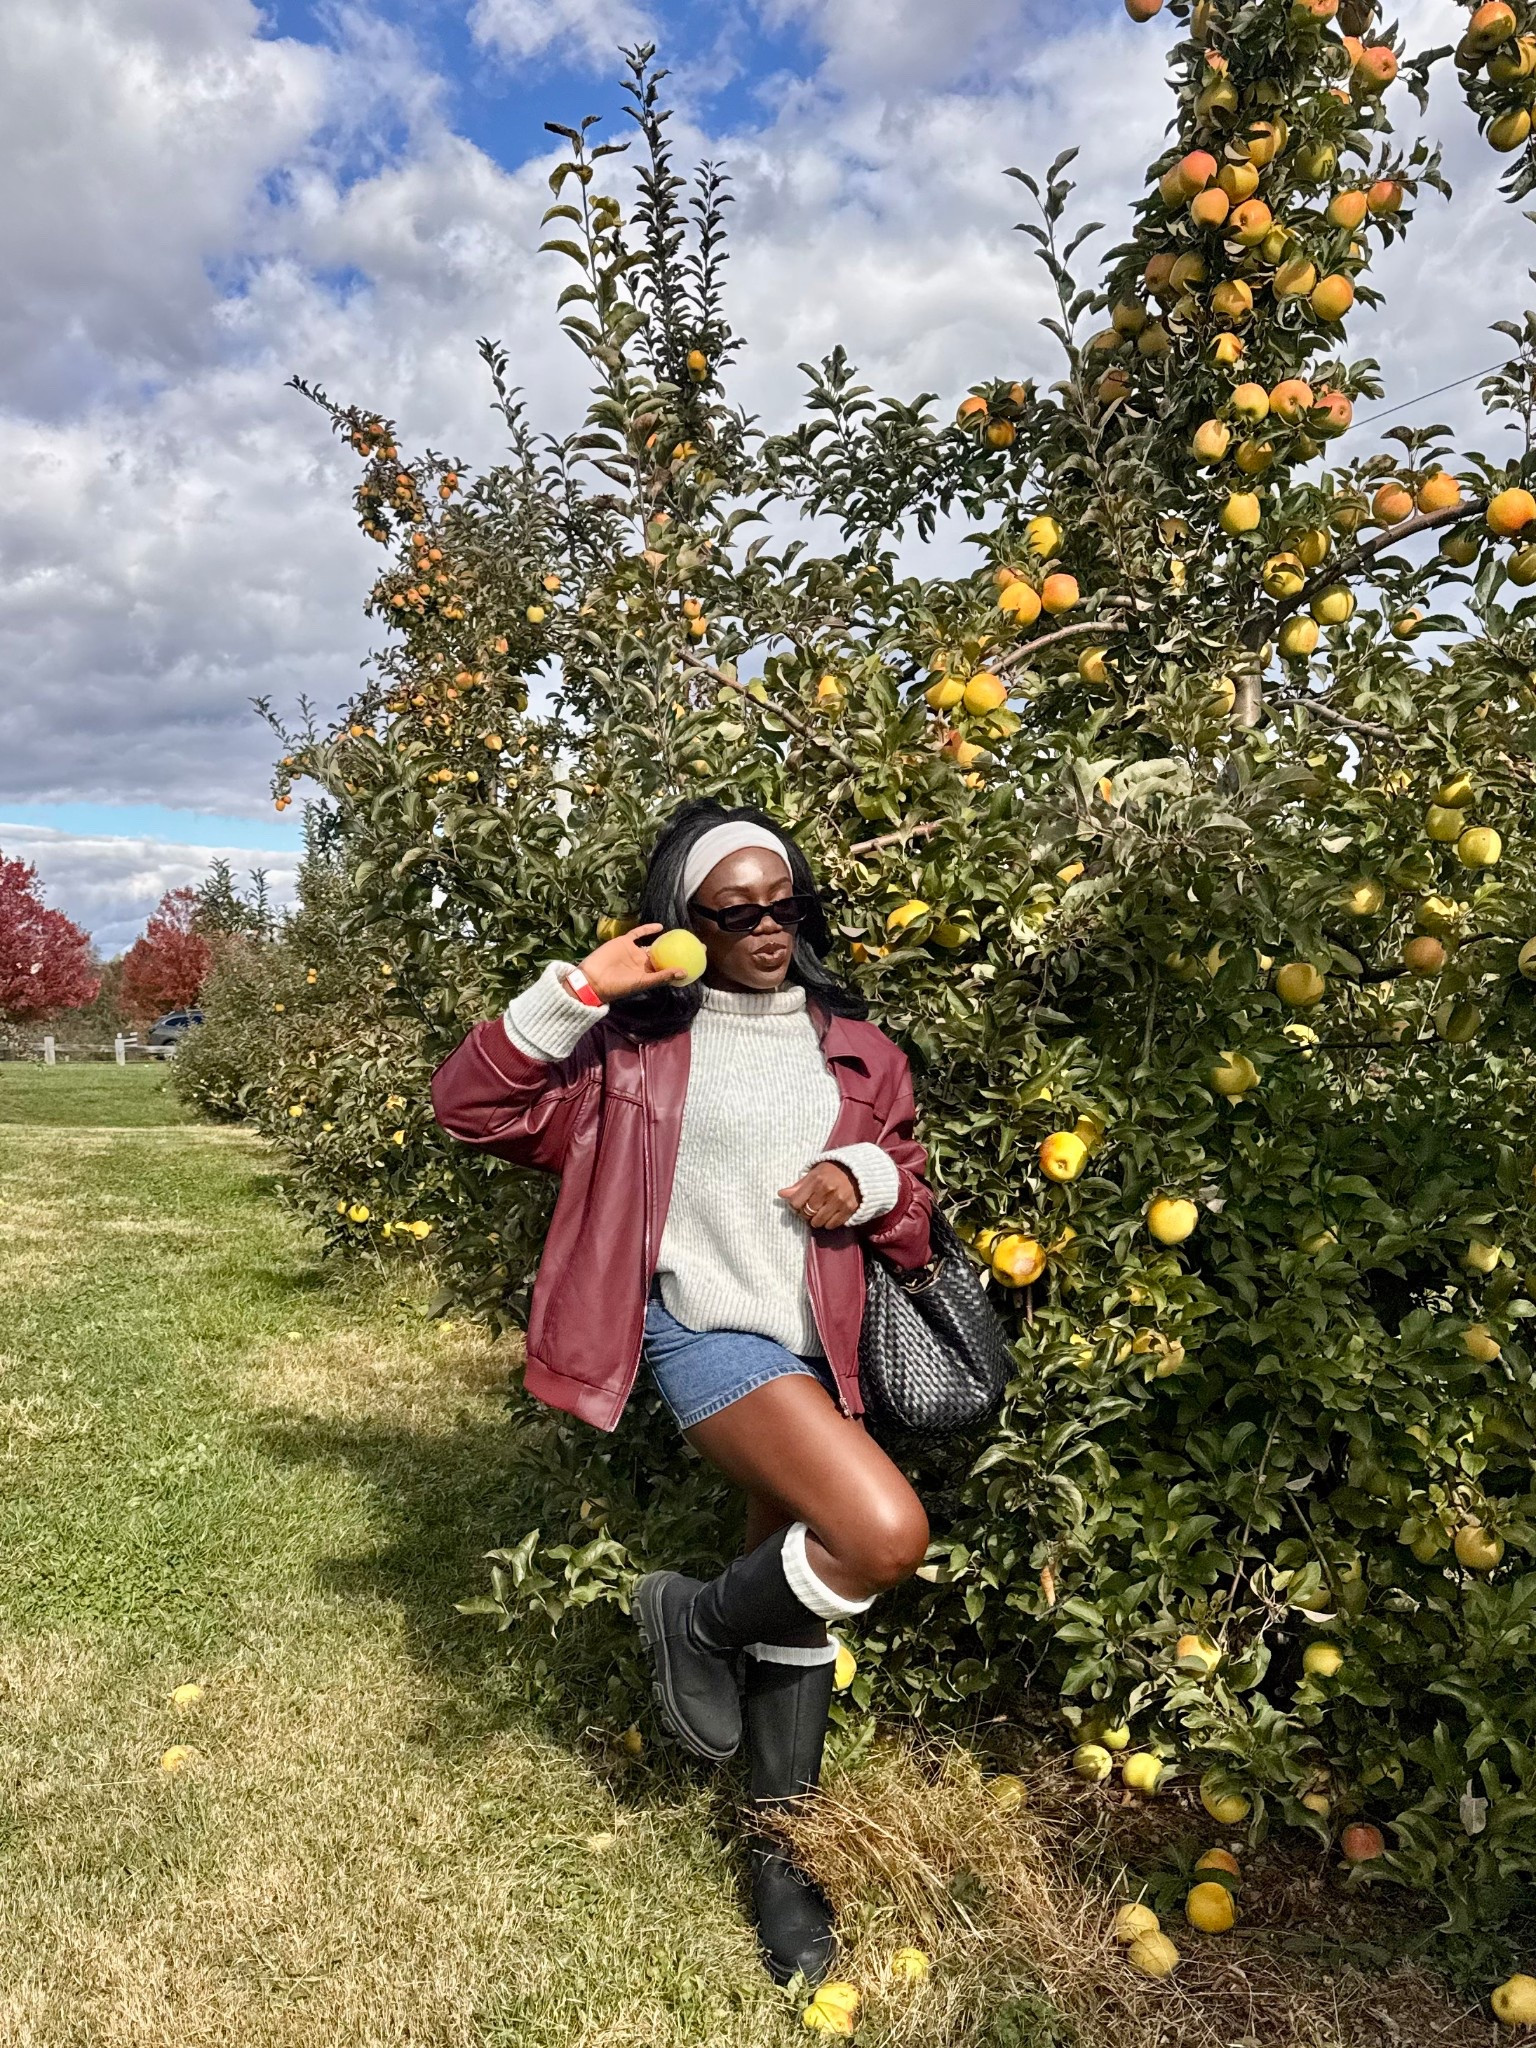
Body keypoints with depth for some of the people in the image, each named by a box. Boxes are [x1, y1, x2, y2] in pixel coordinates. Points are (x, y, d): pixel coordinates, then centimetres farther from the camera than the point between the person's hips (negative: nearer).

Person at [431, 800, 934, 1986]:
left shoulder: (852, 1046, 8)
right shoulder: (637, 1041, -2)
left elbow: (906, 1183, 15)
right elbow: (474, 1103, -5)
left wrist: (869, 1178, -9)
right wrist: (577, 994, -15)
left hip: (817, 1346, 6)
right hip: (708, 1331, -5)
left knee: (802, 1594, 15)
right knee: (887, 1536, -24)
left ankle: (778, 1848, 36)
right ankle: (694, 1619, 5)